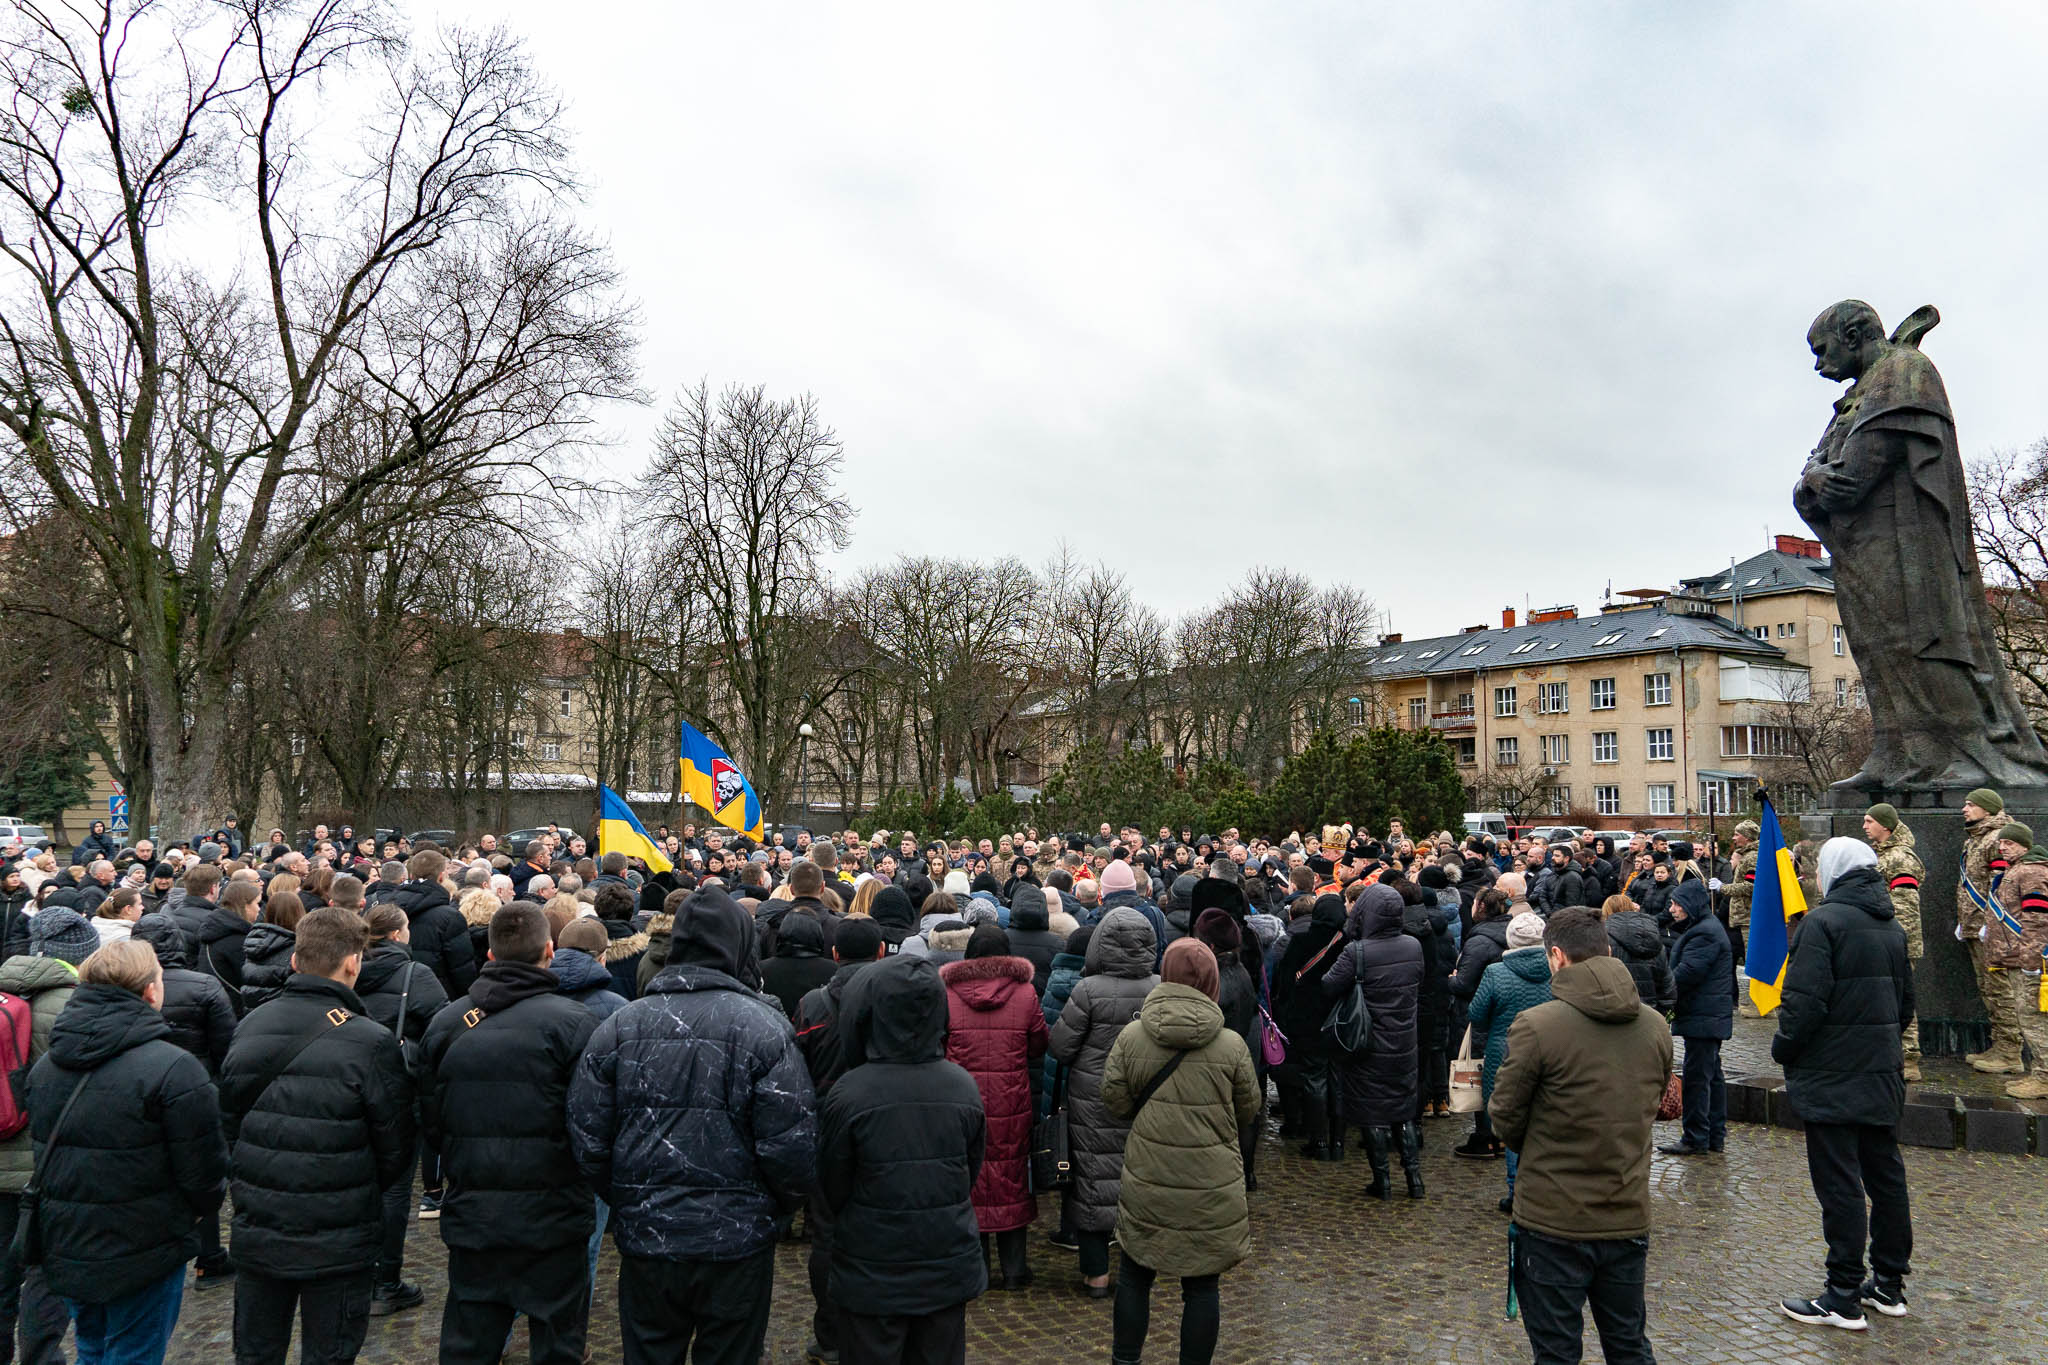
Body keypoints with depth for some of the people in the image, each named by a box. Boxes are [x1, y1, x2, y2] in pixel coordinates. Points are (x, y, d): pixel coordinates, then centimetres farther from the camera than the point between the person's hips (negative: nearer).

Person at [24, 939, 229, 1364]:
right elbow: (202, 1169, -17)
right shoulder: (173, 1068, -22)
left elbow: (42, 1152, 11)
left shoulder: (44, 1066, 1)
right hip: (141, 1257, -7)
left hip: (64, 1250, 7)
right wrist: (204, 1209, 4)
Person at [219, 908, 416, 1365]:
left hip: (255, 1232, 5)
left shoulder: (249, 1027, -3)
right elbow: (394, 1149, -10)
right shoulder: (371, 1044, -19)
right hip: (336, 1240, -5)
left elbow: (228, 1122, 9)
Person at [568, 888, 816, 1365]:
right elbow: (792, 1144, -15)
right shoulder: (764, 1026, -13)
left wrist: (625, 1202, 15)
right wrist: (776, 1207, 4)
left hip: (644, 1238, 3)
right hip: (738, 1241, -2)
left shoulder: (618, 1026, -3)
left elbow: (586, 1137, -1)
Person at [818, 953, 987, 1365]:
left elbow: (832, 1189, -7)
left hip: (872, 1276, -3)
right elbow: (972, 1173, 3)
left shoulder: (848, 1094, -21)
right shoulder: (964, 1087, -10)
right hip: (950, 1267, 3)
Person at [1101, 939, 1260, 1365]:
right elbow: (1249, 1110, 1)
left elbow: (1114, 1100, -2)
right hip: (1212, 1186, -1)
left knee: (1134, 1276, 18)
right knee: (1202, 1285, 12)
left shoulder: (1130, 1037, -9)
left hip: (1146, 1183, 1)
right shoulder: (1232, 1045, -11)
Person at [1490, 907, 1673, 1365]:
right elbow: (1651, 1108, 8)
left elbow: (1505, 1118, -10)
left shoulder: (1536, 1025, -20)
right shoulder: (1656, 1026, -2)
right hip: (1629, 1219, 5)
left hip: (1554, 1223, -5)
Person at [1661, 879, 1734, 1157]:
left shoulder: (1705, 933, -17)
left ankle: (1695, 1139, 0)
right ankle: (1715, 1135, 23)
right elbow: (1684, 969, 19)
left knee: (1697, 1077, -5)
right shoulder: (1704, 928, 18)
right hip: (1710, 1016, 11)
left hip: (1703, 1018, -11)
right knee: (1713, 1074, 15)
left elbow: (1686, 973, -23)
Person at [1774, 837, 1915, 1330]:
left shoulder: (1824, 920, -16)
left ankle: (1844, 1299, 3)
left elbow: (1805, 999, -21)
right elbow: (1905, 999, 17)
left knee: (1839, 1184, -3)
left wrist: (1783, 1049, -7)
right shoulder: (1892, 927, 10)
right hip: (1883, 1074, 8)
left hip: (1832, 1075, -8)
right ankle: (1889, 1285, 26)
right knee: (1885, 1175, 15)